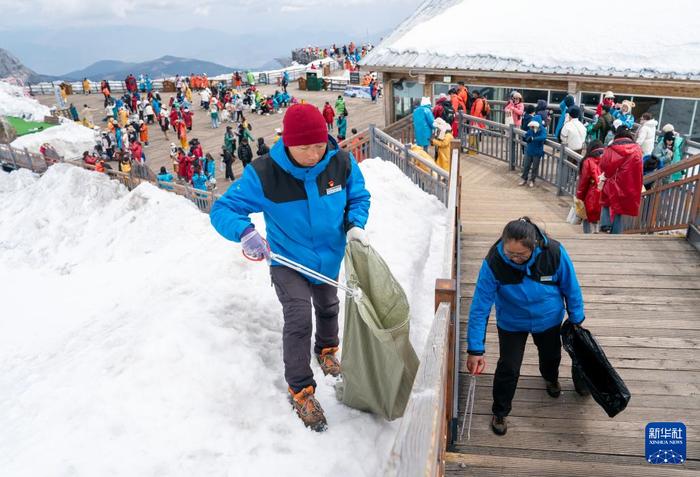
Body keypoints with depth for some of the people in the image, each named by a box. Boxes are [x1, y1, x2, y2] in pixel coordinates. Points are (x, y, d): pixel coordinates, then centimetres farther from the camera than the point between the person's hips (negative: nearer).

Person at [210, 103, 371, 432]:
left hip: (329, 258, 4)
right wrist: (245, 231, -46)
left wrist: (355, 225, -22)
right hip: (287, 261, -4)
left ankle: (326, 349, 57)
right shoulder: (264, 173, -29)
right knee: (298, 321, -12)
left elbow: (359, 197, -3)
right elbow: (222, 210, -26)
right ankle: (300, 390, 9)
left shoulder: (342, 163, -20)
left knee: (328, 308, 25)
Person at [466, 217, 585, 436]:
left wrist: (576, 320, -1)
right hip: (511, 323, -2)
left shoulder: (554, 252, -33)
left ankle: (550, 378, 64)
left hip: (549, 318, 2)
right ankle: (499, 413, 24)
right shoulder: (494, 262, -35)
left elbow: (571, 288, -14)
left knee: (551, 355, 27)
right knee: (508, 368, -4)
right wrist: (475, 349, -30)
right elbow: (480, 306, -30)